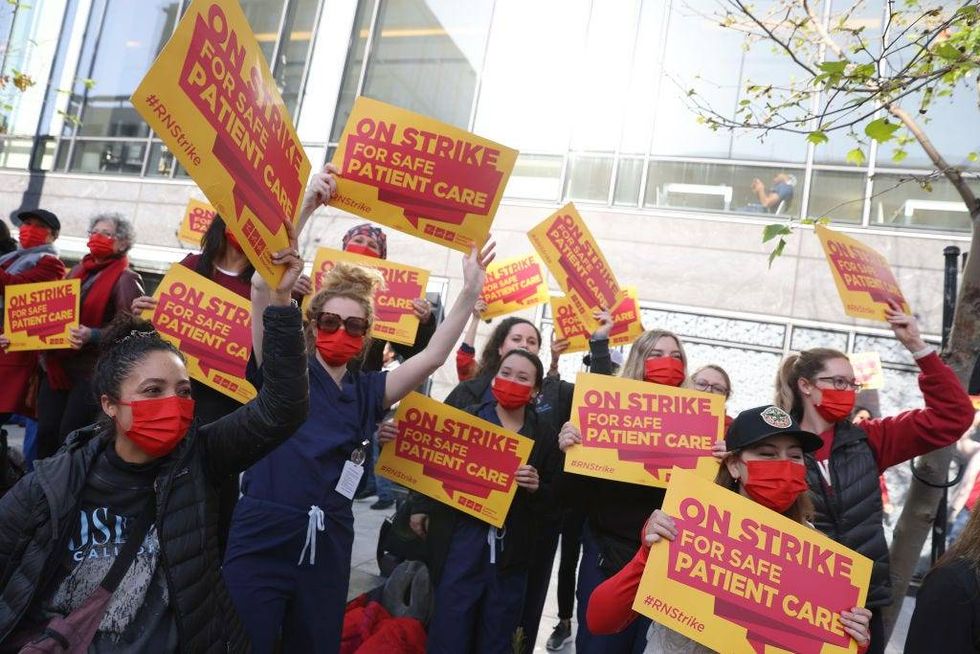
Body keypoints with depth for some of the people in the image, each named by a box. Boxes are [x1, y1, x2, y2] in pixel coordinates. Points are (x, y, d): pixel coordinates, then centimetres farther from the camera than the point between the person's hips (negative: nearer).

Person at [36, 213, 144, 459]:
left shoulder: (126, 278, -7)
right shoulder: (78, 270, 16)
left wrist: (92, 336, -30)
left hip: (93, 370, -7)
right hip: (58, 367, 7)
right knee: (45, 434, 5)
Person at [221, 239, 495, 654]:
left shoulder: (367, 392, 8)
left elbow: (433, 357, 2)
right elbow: (264, 290, -10)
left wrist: (470, 291, -3)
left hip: (327, 546, 4)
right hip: (262, 539, -3)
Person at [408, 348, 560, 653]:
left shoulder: (545, 436, 3)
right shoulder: (467, 418, 2)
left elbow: (551, 502, 5)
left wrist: (536, 488, -15)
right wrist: (422, 507, 2)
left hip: (510, 550, 1)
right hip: (461, 539, -1)